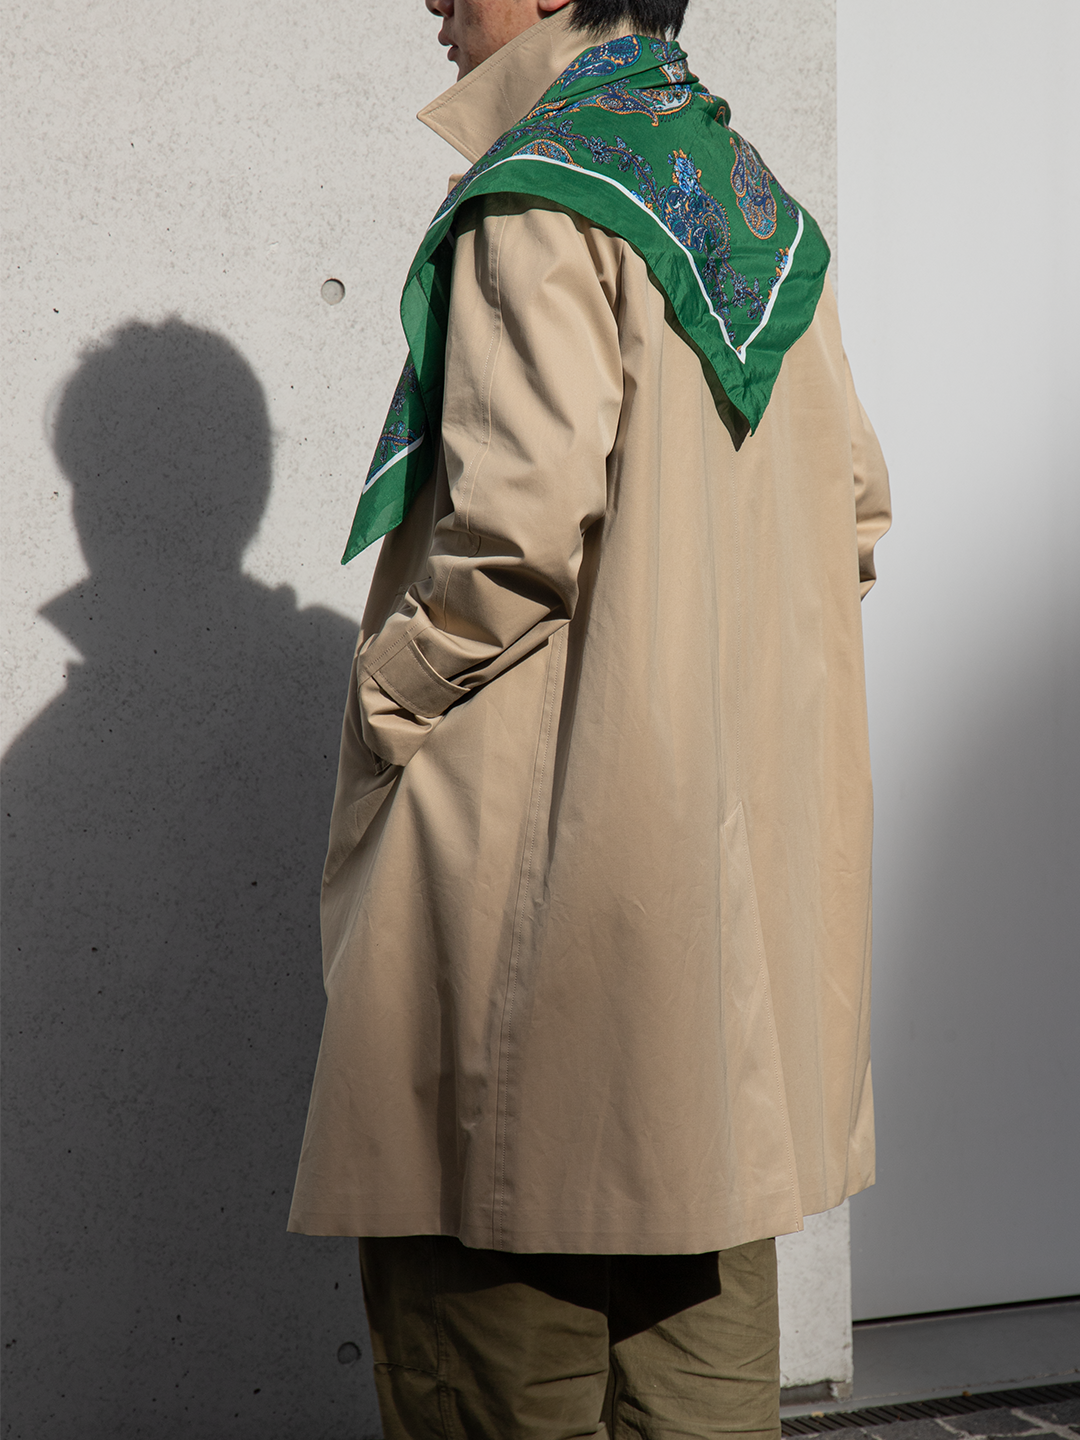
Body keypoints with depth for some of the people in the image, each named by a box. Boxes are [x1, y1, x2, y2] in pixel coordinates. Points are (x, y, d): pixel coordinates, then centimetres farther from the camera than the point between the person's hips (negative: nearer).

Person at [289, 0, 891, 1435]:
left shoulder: (539, 200, -11)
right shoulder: (757, 200, 14)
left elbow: (521, 520, -22)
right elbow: (855, 505, 17)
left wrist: (387, 701, -9)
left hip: (550, 835, -9)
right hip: (740, 842, 9)